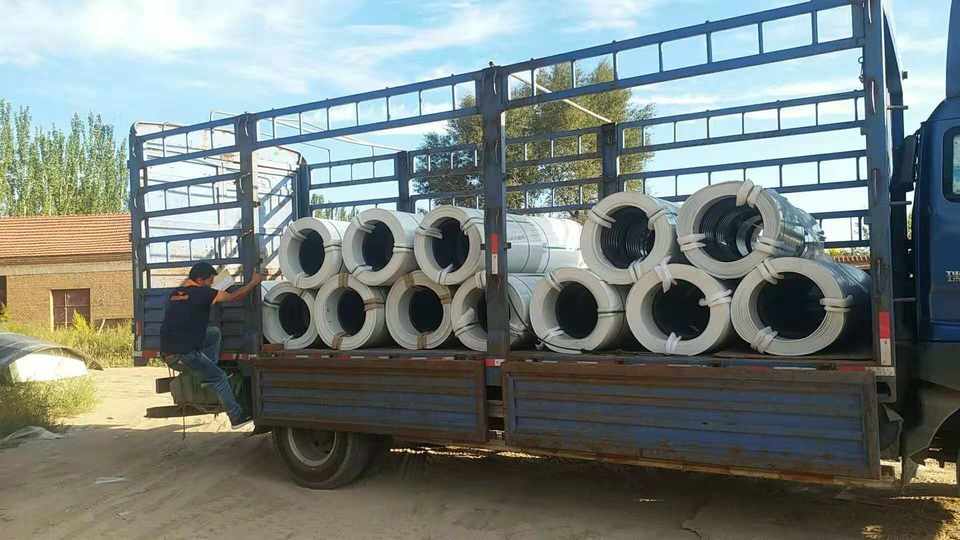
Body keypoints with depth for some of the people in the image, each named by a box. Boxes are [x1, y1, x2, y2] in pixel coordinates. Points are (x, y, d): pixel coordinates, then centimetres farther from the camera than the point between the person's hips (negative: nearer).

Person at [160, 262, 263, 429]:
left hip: (167, 353, 8)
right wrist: (254, 282, 5)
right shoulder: (201, 293, -11)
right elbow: (234, 297, -6)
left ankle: (206, 374, 17)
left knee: (214, 332, 21)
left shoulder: (175, 293, 9)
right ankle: (237, 417, 10)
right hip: (183, 355, -8)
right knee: (219, 378, 6)